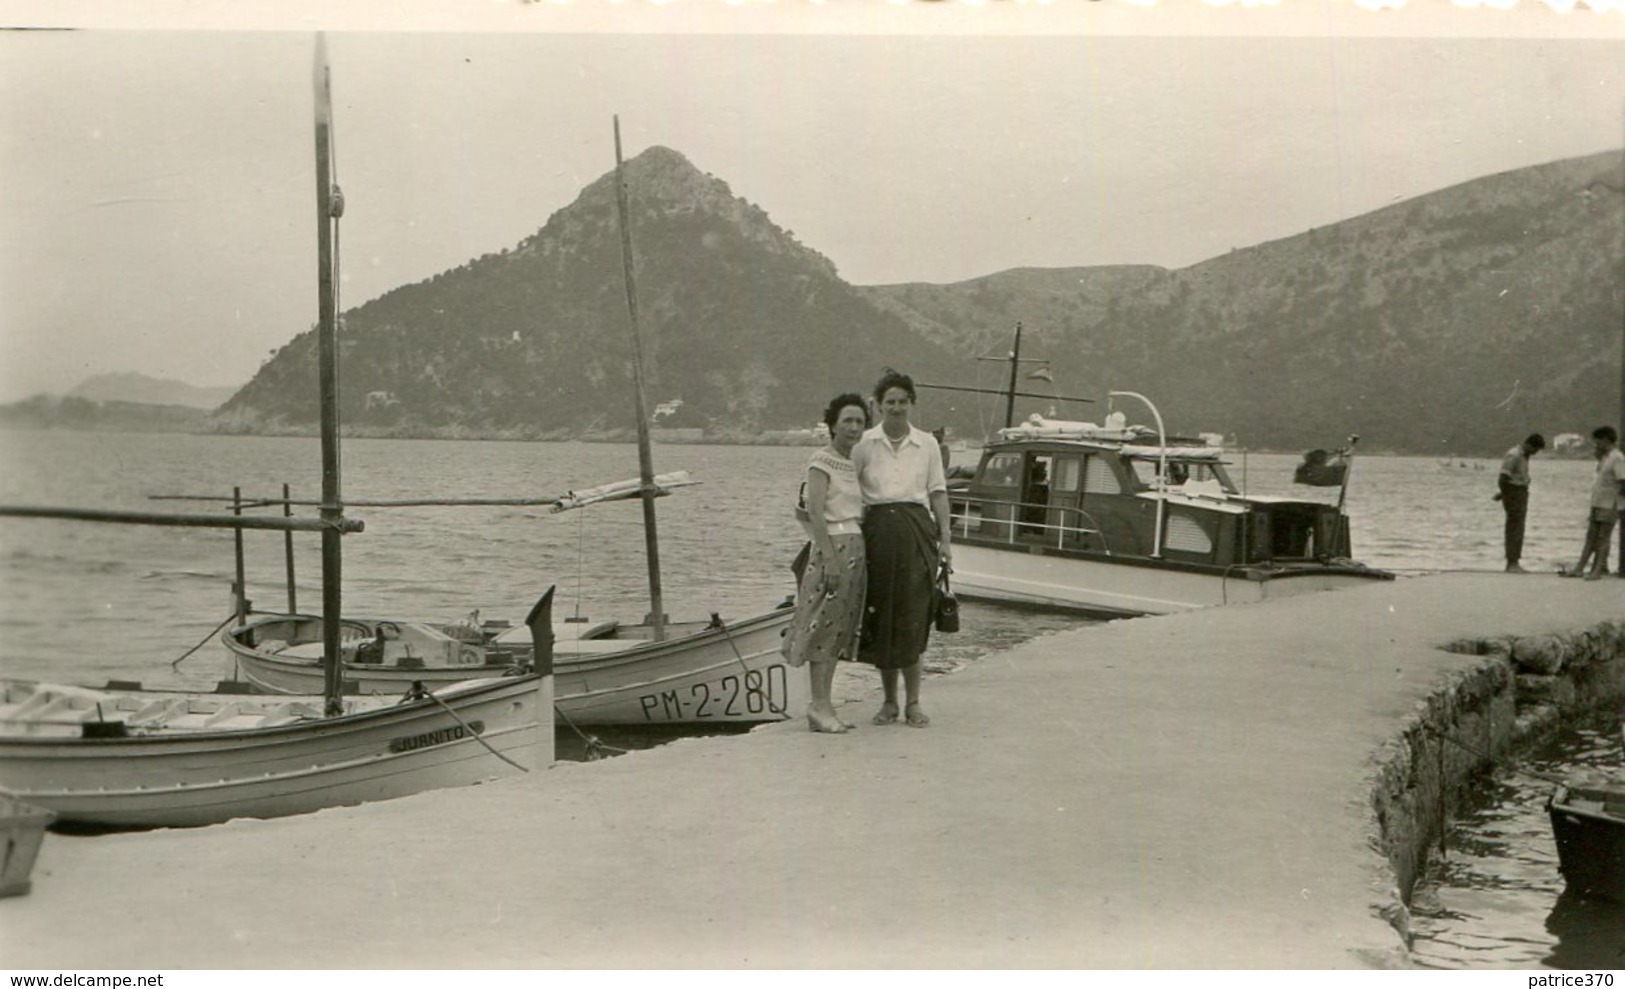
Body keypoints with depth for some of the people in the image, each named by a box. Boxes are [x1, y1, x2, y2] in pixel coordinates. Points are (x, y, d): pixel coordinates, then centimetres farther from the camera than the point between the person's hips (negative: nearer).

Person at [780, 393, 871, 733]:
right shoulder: (822, 461, -7)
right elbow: (815, 512, -15)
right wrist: (830, 557, -21)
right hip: (834, 546, -8)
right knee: (824, 624, -6)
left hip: (856, 548, 8)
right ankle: (819, 705, -3)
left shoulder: (853, 463, 17)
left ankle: (824, 706, 11)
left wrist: (858, 555, 11)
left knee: (839, 629, 8)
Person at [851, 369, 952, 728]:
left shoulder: (927, 443, 9)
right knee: (881, 615, 3)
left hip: (917, 530, 0)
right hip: (878, 531, 0)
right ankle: (890, 701, 14)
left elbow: (938, 492, 10)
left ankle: (913, 701, 2)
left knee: (913, 618, -5)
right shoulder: (865, 444, 5)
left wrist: (945, 539, 3)